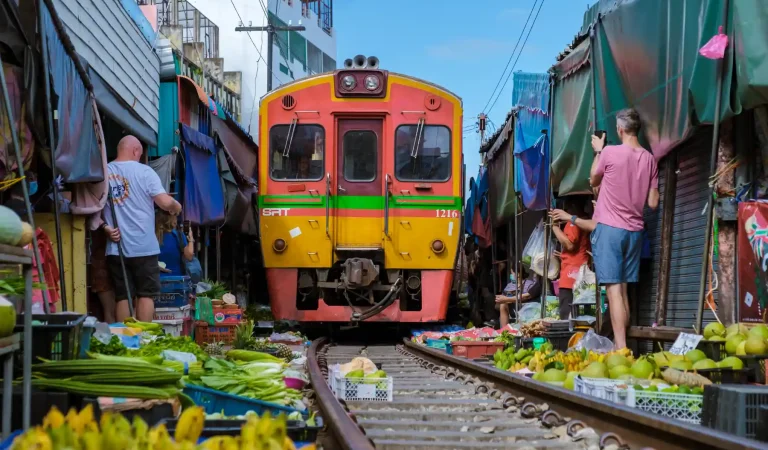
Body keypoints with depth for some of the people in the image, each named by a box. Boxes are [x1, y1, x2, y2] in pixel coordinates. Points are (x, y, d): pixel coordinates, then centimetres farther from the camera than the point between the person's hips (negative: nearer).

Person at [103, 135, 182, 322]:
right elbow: (165, 202, -13)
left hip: (116, 246, 4)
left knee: (122, 295, 8)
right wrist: (176, 206, 7)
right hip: (143, 246, -3)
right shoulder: (143, 171, -8)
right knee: (146, 294, 5)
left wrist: (106, 227, 4)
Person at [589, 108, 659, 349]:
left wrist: (597, 152, 19)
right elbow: (653, 203, 4)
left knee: (614, 289, -9)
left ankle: (620, 348, -17)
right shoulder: (649, 159, 3)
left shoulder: (610, 153, -10)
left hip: (609, 228, -5)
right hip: (634, 230, 5)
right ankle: (622, 346, 15)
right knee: (623, 290, 13)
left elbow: (593, 180, 9)